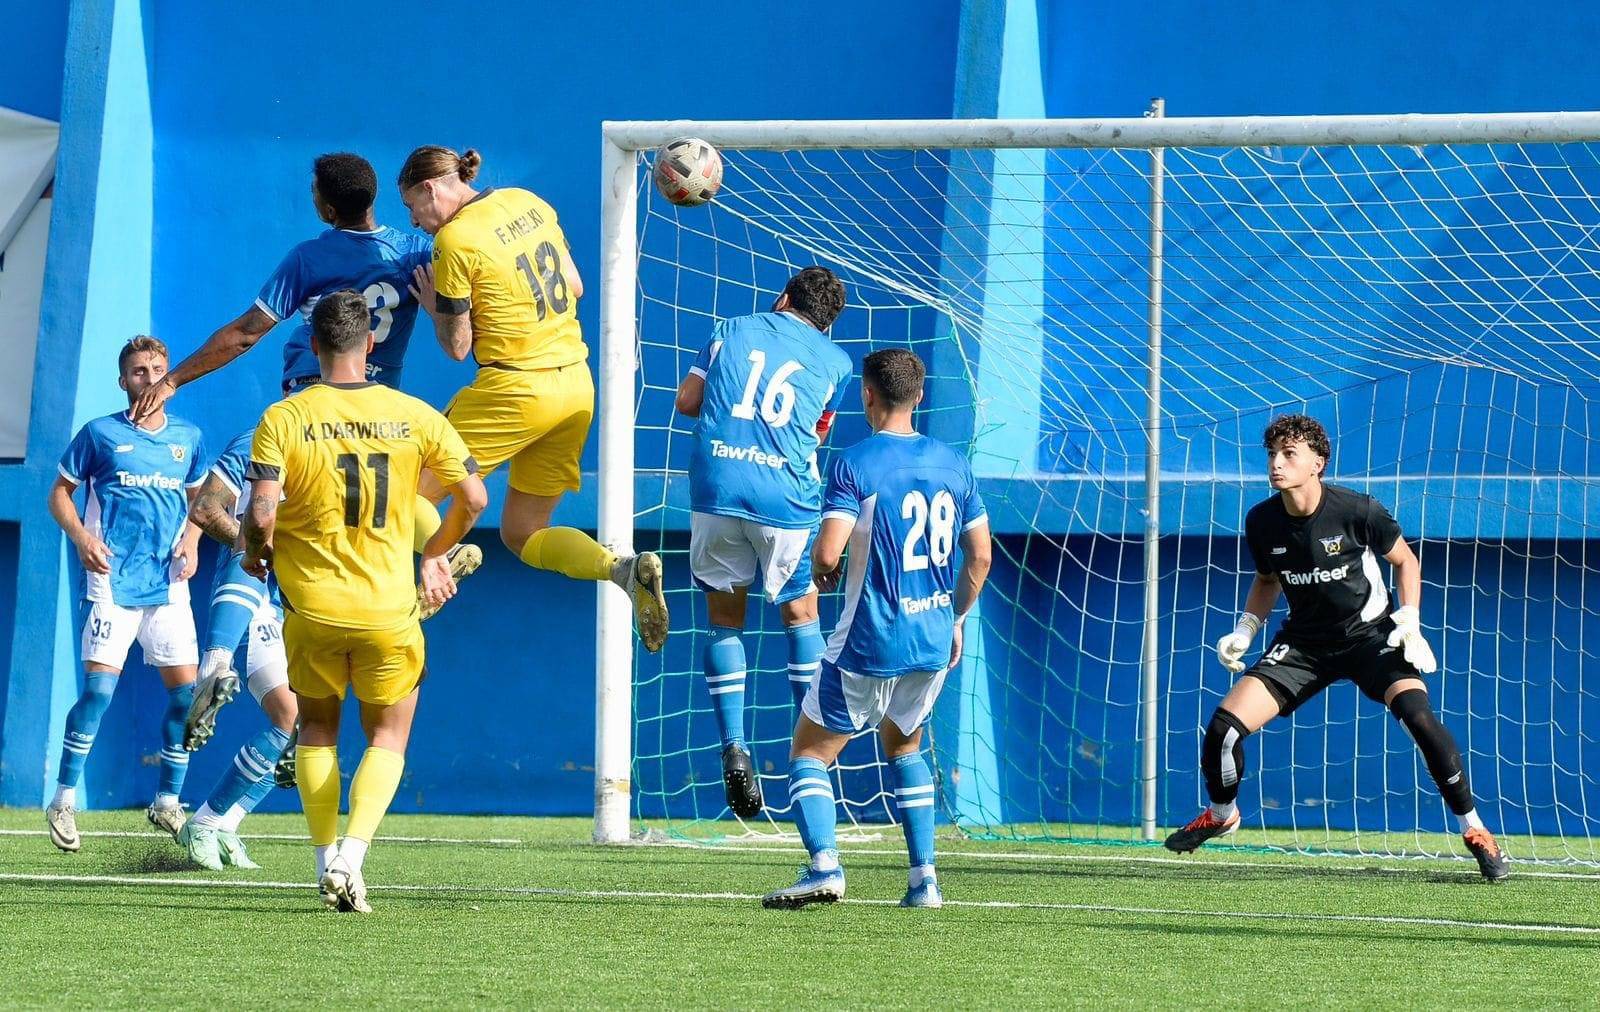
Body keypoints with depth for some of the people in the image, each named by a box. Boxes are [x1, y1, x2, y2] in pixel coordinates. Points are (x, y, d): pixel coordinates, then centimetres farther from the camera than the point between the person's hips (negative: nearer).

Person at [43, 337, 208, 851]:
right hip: (113, 578, -4)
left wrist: (191, 539, 4)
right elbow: (60, 492, 7)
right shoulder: (100, 434, 2)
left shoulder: (187, 437, 12)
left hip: (169, 582, 4)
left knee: (186, 691, 0)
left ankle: (167, 802, 12)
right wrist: (81, 537, -11)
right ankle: (64, 800, -3)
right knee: (99, 688, -13)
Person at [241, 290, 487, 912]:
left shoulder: (282, 420, -8)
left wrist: (255, 552, 5)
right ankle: (352, 854, -7)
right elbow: (473, 497, -1)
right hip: (389, 606, 0)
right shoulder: (414, 417, -4)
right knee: (388, 737, 13)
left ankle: (327, 860, 13)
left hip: (310, 604, 0)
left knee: (317, 732, 20)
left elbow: (261, 513, -17)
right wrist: (436, 551, 16)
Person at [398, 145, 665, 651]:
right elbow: (575, 288, 16)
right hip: (578, 383, 7)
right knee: (522, 534, 13)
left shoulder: (455, 240, -12)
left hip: (516, 388, -7)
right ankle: (624, 568, -8)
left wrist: (435, 307, 11)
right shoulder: (528, 203, 9)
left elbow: (457, 346, -7)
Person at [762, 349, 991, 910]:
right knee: (904, 745, 26)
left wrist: (819, 571, 4)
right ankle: (924, 877, 17)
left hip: (869, 643, -6)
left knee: (809, 754, 5)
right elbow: (980, 556, 11)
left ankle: (825, 865, -16)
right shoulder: (953, 463, 7)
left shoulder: (855, 463, -11)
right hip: (934, 642, 6)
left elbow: (827, 553, -19)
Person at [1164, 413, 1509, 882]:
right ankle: (1221, 814, 21)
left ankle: (1473, 828, -11)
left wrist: (1408, 623, -13)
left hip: (1369, 632, -3)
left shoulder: (1357, 510, -20)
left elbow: (1406, 561, -2)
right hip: (1304, 641, 3)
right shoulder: (1262, 522, -10)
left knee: (1418, 715, -29)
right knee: (1224, 726, -12)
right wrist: (1244, 631, -3)